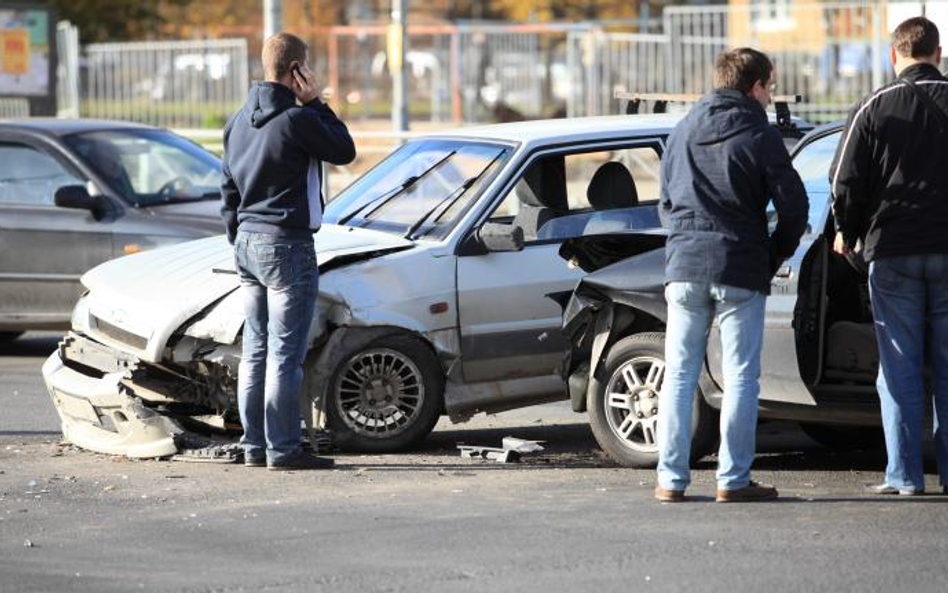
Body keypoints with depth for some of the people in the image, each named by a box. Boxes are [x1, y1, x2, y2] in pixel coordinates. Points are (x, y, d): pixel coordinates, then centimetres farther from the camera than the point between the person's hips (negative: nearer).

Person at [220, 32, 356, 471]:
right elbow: (344, 151, -2)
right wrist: (315, 103, -1)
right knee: (285, 353, -6)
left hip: (248, 242, 8)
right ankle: (282, 449, -6)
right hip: (287, 245, -8)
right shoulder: (298, 119, -15)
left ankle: (254, 446, 14)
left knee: (255, 351, 11)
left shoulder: (239, 122, 11)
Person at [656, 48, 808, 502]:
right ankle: (733, 479, 0)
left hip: (684, 267, 4)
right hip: (740, 272, -4)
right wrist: (773, 258, 8)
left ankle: (671, 478, 5)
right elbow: (793, 207, -5)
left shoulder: (683, 132, 11)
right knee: (740, 379, 2)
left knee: (679, 376, 8)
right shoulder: (760, 136, -4)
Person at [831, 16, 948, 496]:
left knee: (900, 365, 3)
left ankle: (904, 474, 1)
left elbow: (846, 182, -2)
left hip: (892, 251, -1)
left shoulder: (873, 108, -3)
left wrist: (846, 233, 15)